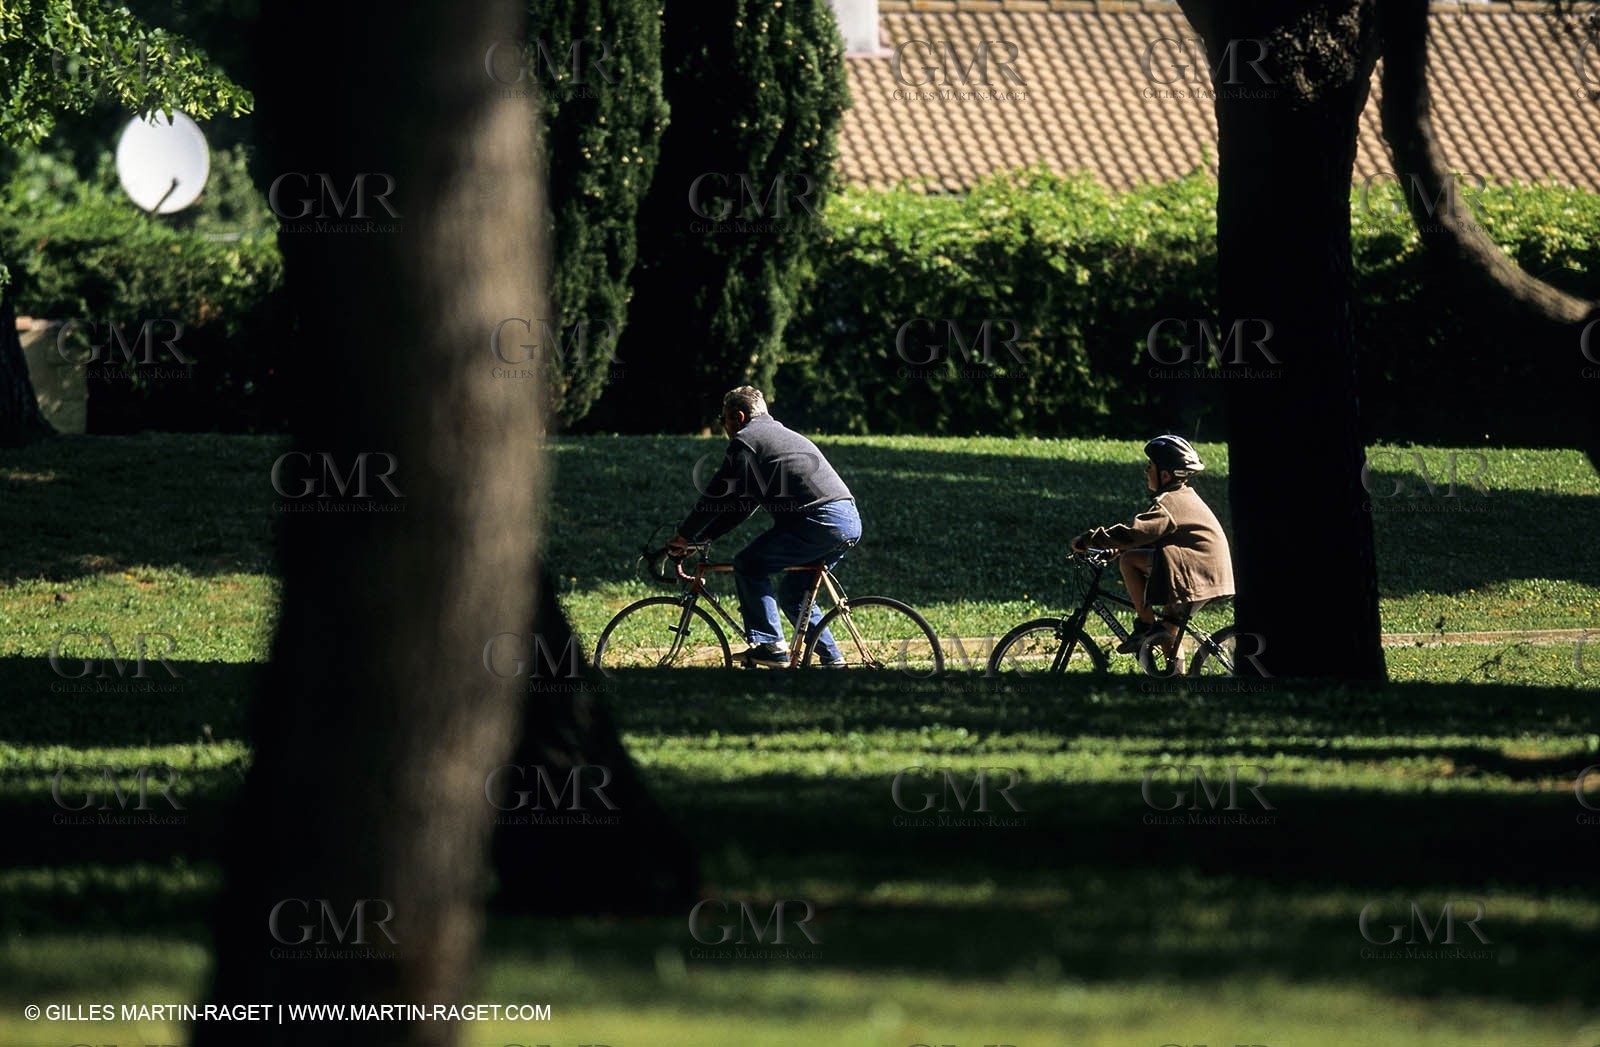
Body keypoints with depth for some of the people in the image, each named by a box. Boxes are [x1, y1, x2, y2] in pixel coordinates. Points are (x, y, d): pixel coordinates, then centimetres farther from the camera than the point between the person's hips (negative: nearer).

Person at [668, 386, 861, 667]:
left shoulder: (746, 440, 1)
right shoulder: (781, 435, 30)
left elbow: (718, 497, 0)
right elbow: (741, 503, 31)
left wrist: (684, 536, 9)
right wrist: (703, 536, 28)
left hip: (820, 522, -9)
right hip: (850, 521, 9)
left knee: (748, 565, -2)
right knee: (793, 593, 19)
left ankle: (770, 644, -8)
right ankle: (832, 659, 14)